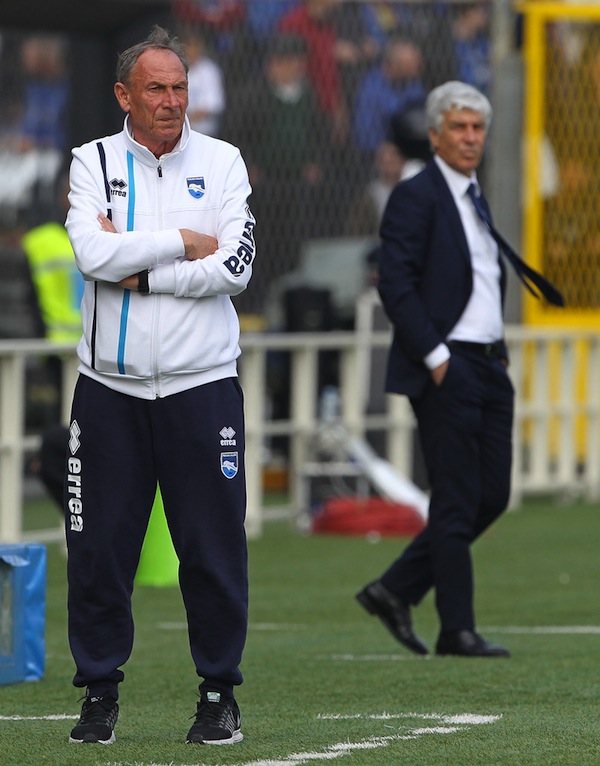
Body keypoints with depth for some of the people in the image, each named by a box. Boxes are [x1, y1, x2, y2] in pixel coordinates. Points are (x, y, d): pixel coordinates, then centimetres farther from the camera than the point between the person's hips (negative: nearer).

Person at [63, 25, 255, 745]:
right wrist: (183, 243, -10)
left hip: (201, 387, 0)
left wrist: (136, 271, -11)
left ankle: (218, 693, 12)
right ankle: (100, 693, 13)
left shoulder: (221, 163, 4)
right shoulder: (93, 161, 4)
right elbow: (94, 254, -13)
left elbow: (235, 268, -9)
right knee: (99, 547, 1)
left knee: (214, 548, 0)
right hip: (109, 388, 0)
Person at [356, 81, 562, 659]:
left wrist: (499, 350, 13)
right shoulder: (416, 197, -8)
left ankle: (394, 590, 16)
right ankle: (457, 631, -1)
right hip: (445, 370, -9)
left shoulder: (476, 199, 18)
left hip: (489, 367, 9)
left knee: (491, 496, 7)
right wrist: (435, 356, -18)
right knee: (456, 502, -6)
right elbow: (396, 285, -15)